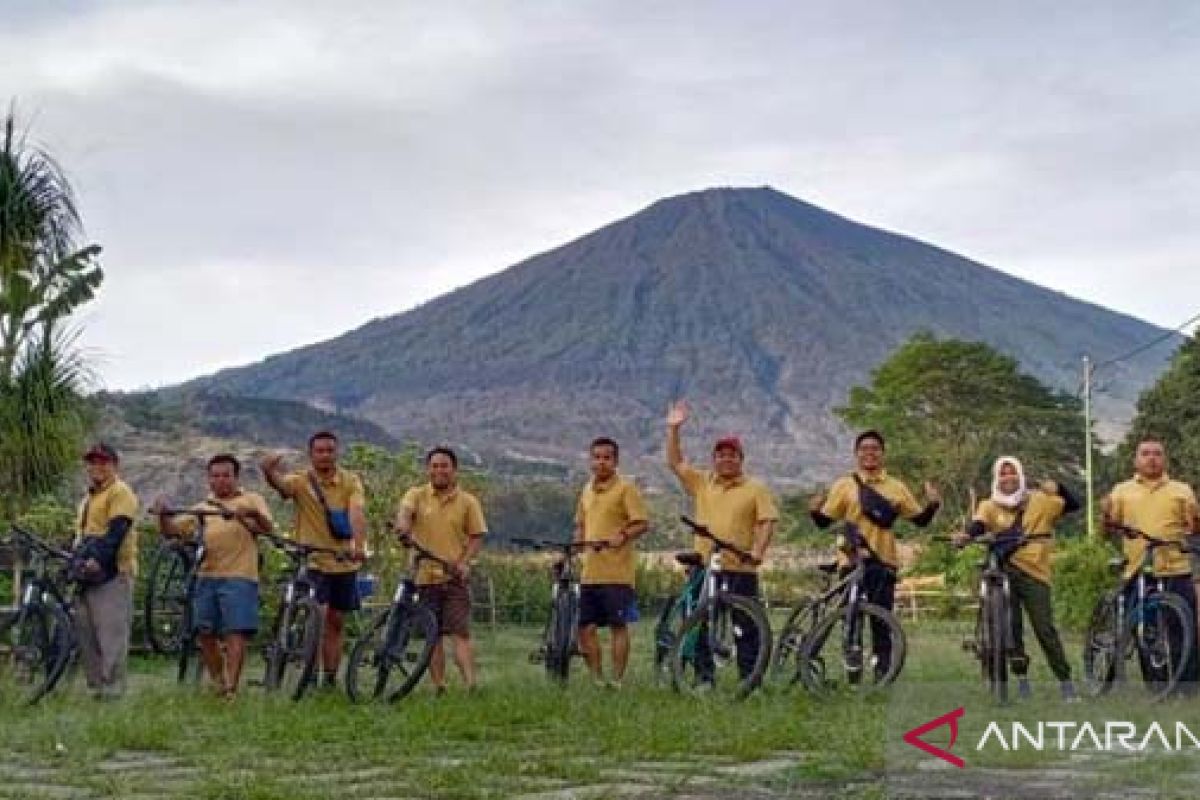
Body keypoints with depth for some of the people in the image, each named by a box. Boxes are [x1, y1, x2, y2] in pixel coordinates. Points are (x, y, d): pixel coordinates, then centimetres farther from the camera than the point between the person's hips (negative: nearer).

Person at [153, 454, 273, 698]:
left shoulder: (251, 500, 9)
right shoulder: (202, 508, 20)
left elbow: (267, 527, -8)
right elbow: (171, 530, 15)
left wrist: (253, 515, -29)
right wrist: (163, 515, -6)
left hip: (239, 577, -5)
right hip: (207, 577, 5)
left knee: (236, 634, -11)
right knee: (205, 633, 5)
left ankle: (231, 688, -11)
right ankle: (218, 684, 19)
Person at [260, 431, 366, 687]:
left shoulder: (350, 481, -3)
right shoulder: (301, 480, -6)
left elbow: (357, 513, -18)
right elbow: (280, 483, -28)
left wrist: (359, 546, -35)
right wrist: (269, 471, -52)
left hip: (343, 562, 3)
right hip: (312, 561, -2)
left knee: (336, 622, 10)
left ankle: (331, 679, 19)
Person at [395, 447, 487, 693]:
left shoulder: (468, 501, 5)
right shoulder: (417, 495, 5)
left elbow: (477, 536, 4)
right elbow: (404, 510, -16)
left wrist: (465, 562, -12)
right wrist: (403, 525, -39)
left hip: (455, 578, -2)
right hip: (425, 576, 2)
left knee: (459, 634, -10)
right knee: (433, 637, 7)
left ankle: (471, 686, -15)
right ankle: (439, 688, 13)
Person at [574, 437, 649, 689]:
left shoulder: (625, 488, -4)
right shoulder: (587, 490, 17)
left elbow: (643, 523, -11)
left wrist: (623, 535, -26)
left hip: (616, 572, -7)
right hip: (589, 571, 7)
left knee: (618, 626, -1)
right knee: (585, 626, 6)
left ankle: (617, 681, 5)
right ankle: (597, 679, 17)